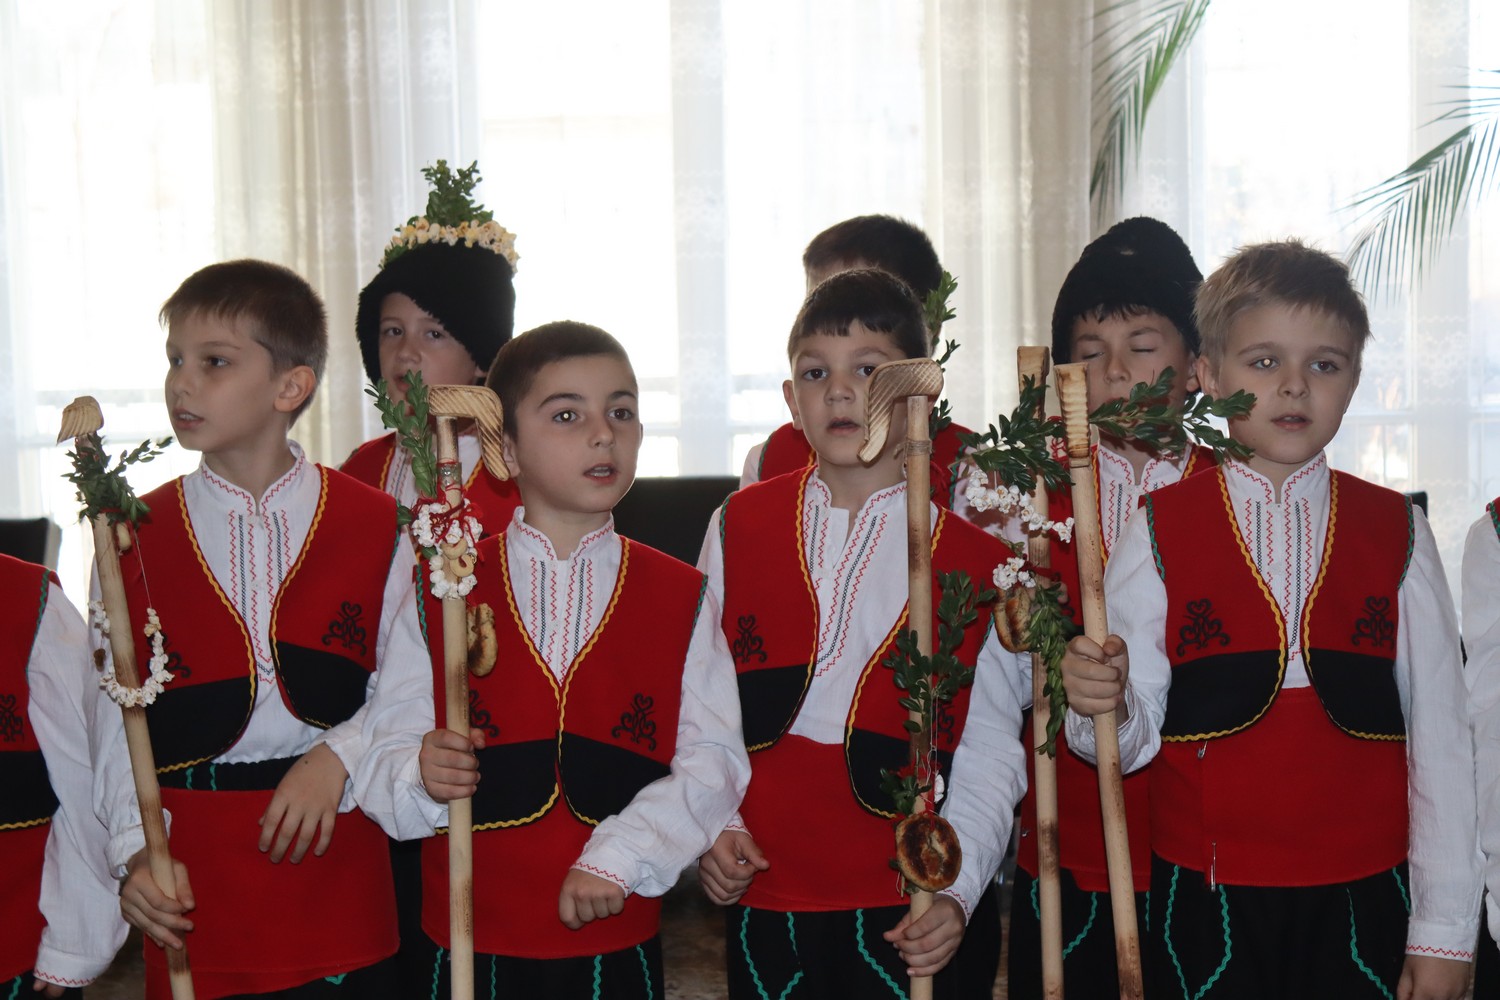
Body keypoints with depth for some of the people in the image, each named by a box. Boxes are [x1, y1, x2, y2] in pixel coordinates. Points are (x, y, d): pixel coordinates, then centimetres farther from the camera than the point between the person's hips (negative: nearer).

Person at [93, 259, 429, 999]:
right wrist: (135, 851, -9)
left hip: (335, 859, 0)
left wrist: (339, 756, -16)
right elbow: (114, 716, 0)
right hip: (192, 875, 1)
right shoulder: (134, 538, 2)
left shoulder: (375, 526, 0)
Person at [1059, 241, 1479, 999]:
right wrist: (1104, 707, -25)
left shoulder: (1397, 534, 2)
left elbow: (1440, 738, 3)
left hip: (1363, 905, 1)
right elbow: (1137, 737, -2)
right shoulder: (1159, 532, -2)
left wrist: (1444, 931, 2)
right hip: (1207, 907, -1)